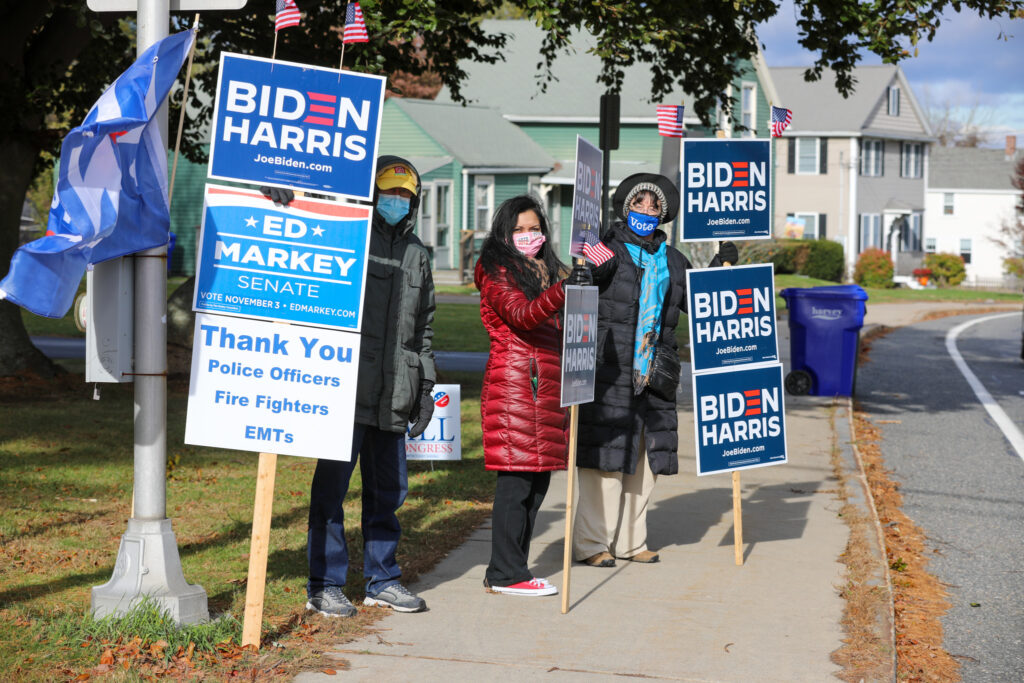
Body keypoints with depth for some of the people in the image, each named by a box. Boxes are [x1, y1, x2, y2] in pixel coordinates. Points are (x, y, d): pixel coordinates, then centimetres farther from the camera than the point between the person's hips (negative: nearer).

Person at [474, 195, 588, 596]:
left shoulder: (549, 271, 21)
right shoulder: (497, 272, -3)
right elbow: (520, 316, -20)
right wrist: (563, 291, -32)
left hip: (548, 383, 8)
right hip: (511, 381, -8)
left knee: (539, 477, 6)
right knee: (516, 477, -9)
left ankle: (506, 570, 12)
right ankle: (507, 573, -5)